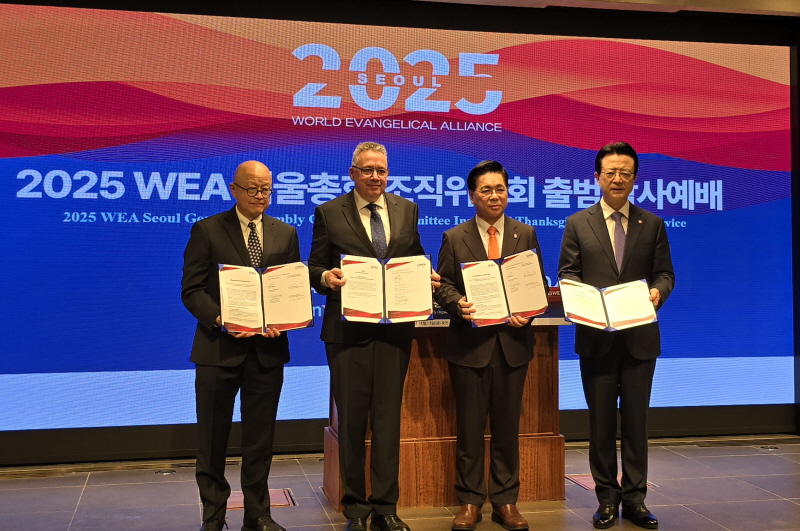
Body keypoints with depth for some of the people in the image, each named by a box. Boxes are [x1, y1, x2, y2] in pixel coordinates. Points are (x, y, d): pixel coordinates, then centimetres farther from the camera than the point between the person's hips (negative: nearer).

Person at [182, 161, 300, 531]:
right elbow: (192, 290, -5)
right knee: (212, 440, 8)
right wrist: (220, 320, -21)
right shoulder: (207, 231, -1)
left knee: (260, 440, 11)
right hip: (219, 348, -2)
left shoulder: (285, 234, 10)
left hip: (268, 349, 3)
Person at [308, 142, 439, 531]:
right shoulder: (329, 213, 2)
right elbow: (314, 268, 2)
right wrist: (326, 277, -20)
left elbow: (416, 260, 15)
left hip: (395, 328, 2)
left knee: (388, 417, 6)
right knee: (351, 418, 6)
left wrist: (427, 277, -5)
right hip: (348, 329, -2)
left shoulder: (406, 210, 11)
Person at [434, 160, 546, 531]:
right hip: (470, 343, -1)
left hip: (513, 342, 1)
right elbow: (443, 285, 3)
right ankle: (469, 501, 16)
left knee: (507, 425, 8)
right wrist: (457, 303, -18)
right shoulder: (454, 238, 5)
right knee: (469, 426, 5)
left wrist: (527, 312, -11)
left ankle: (505, 501, 19)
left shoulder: (526, 234, 8)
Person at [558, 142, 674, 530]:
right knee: (601, 421, 6)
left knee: (636, 420, 6)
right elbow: (567, 274, 3)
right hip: (596, 337, -1)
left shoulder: (652, 224, 7)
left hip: (640, 337, 1)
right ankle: (607, 498, 17)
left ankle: (634, 498, 16)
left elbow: (664, 273, 6)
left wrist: (658, 291, -16)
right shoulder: (578, 224, 5)